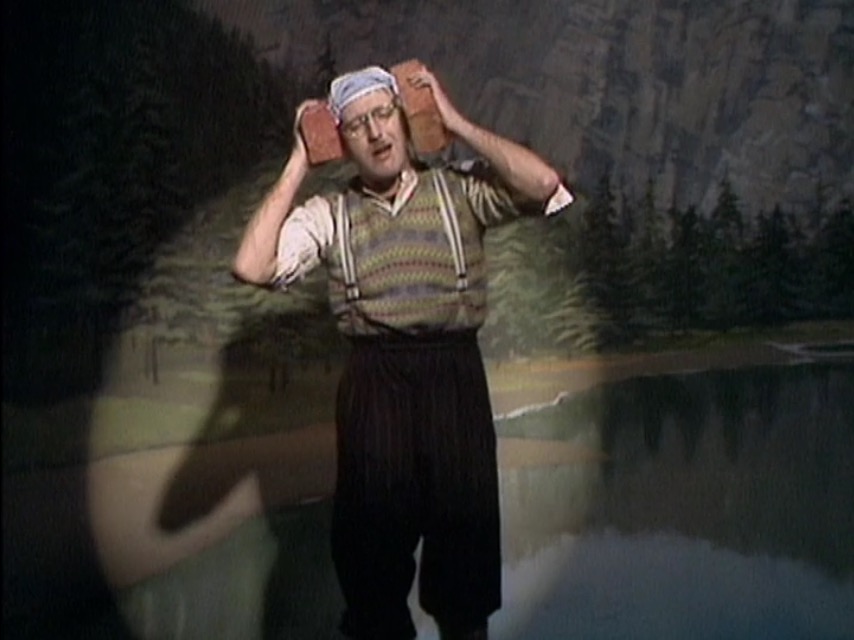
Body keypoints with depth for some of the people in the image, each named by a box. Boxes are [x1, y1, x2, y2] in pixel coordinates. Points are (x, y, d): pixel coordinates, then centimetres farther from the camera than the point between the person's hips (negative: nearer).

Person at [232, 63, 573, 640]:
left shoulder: (460, 192, 5)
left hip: (455, 376, 0)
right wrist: (299, 163, -1)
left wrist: (455, 122, -4)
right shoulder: (329, 215, 7)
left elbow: (543, 186, -11)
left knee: (463, 527, 9)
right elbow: (253, 267, -7)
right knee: (373, 534, 9)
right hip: (372, 384, 1)